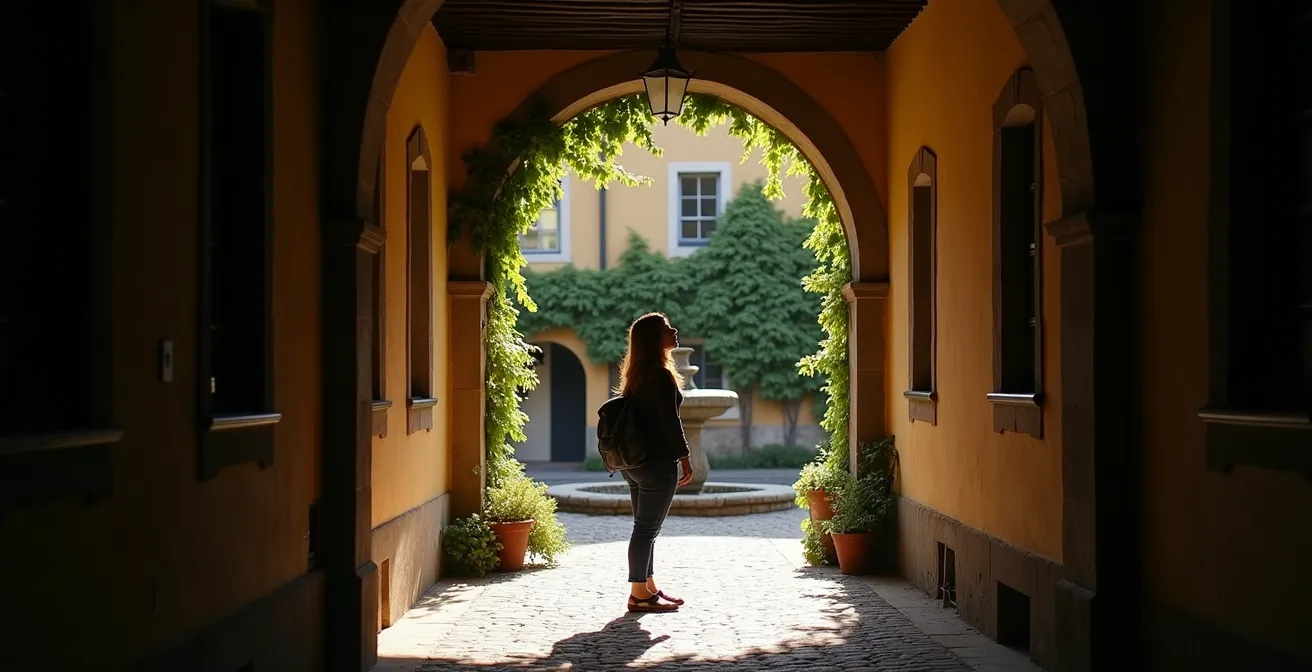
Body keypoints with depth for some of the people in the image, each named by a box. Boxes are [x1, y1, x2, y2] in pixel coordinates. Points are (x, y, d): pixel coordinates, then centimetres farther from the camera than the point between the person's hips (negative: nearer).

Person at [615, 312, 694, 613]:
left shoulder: (636, 374, 12)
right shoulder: (661, 375, -16)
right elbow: (670, 421, -18)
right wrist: (685, 458, -10)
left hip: (634, 461, 9)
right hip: (657, 462, -9)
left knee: (645, 527, 15)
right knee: (647, 528, -4)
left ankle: (649, 587, 23)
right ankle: (639, 595, 0)